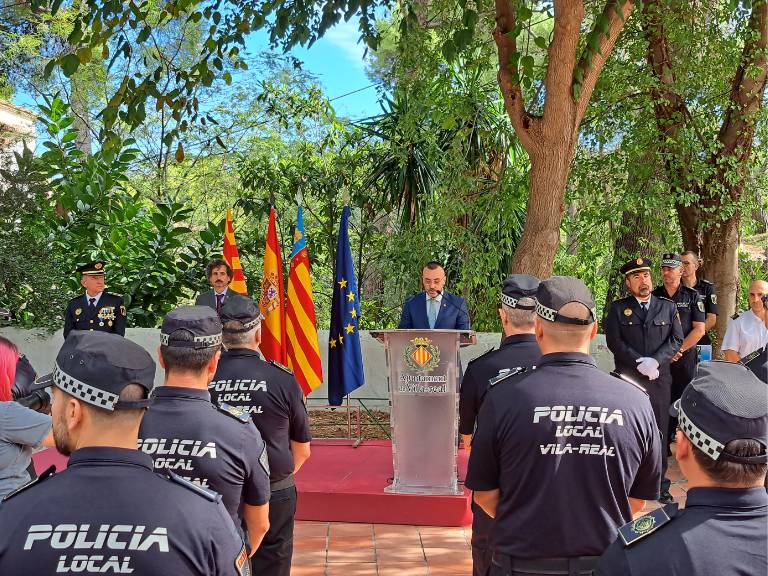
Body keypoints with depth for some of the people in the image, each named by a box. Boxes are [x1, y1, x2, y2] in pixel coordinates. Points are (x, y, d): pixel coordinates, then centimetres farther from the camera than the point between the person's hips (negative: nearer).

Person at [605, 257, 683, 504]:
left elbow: (676, 340, 4)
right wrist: (640, 363, -13)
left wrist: (655, 361, -11)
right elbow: (614, 342, -4)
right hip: (627, 379, -2)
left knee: (660, 431, 6)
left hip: (660, 379, 2)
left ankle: (660, 482, 15)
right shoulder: (618, 308, 5)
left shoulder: (668, 306, 10)